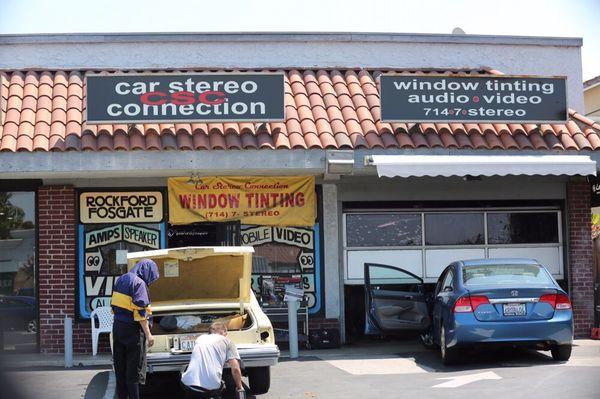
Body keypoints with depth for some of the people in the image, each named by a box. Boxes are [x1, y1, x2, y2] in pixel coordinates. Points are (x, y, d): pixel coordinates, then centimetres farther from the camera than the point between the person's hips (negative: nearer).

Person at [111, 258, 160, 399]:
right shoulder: (139, 283, -16)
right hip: (132, 330, -8)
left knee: (120, 366, 13)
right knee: (134, 368, -1)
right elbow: (140, 311, -20)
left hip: (118, 327, 8)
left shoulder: (121, 279, 10)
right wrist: (148, 334, -18)